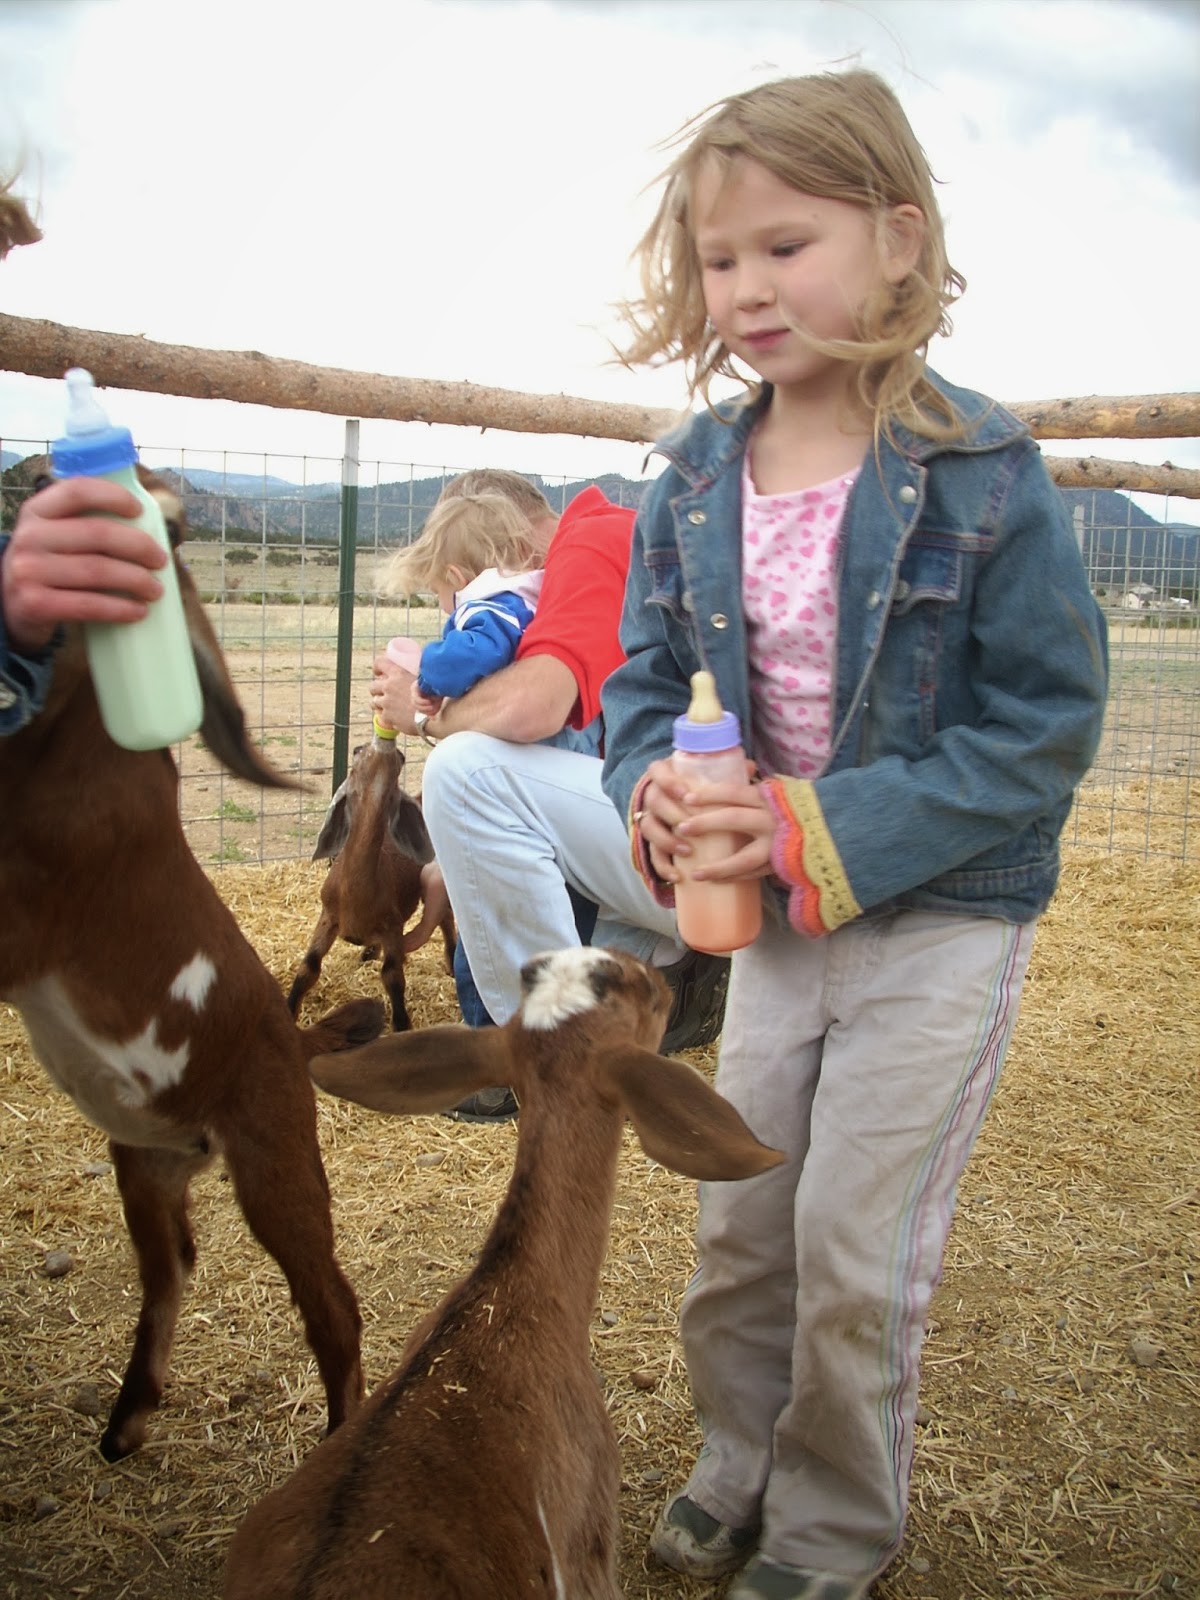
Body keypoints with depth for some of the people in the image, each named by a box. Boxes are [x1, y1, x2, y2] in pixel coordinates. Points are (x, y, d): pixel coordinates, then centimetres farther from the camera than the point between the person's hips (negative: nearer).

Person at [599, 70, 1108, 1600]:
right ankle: (738, 1472, 40)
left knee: (854, 1248, 5)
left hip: (942, 918, -5)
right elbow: (642, 671, 8)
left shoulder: (984, 472, -16)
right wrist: (655, 786, -15)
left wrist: (828, 834, -24)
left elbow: (1046, 723, -16)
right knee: (735, 1225, 15)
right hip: (774, 914, 5)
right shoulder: (694, 478, -2)